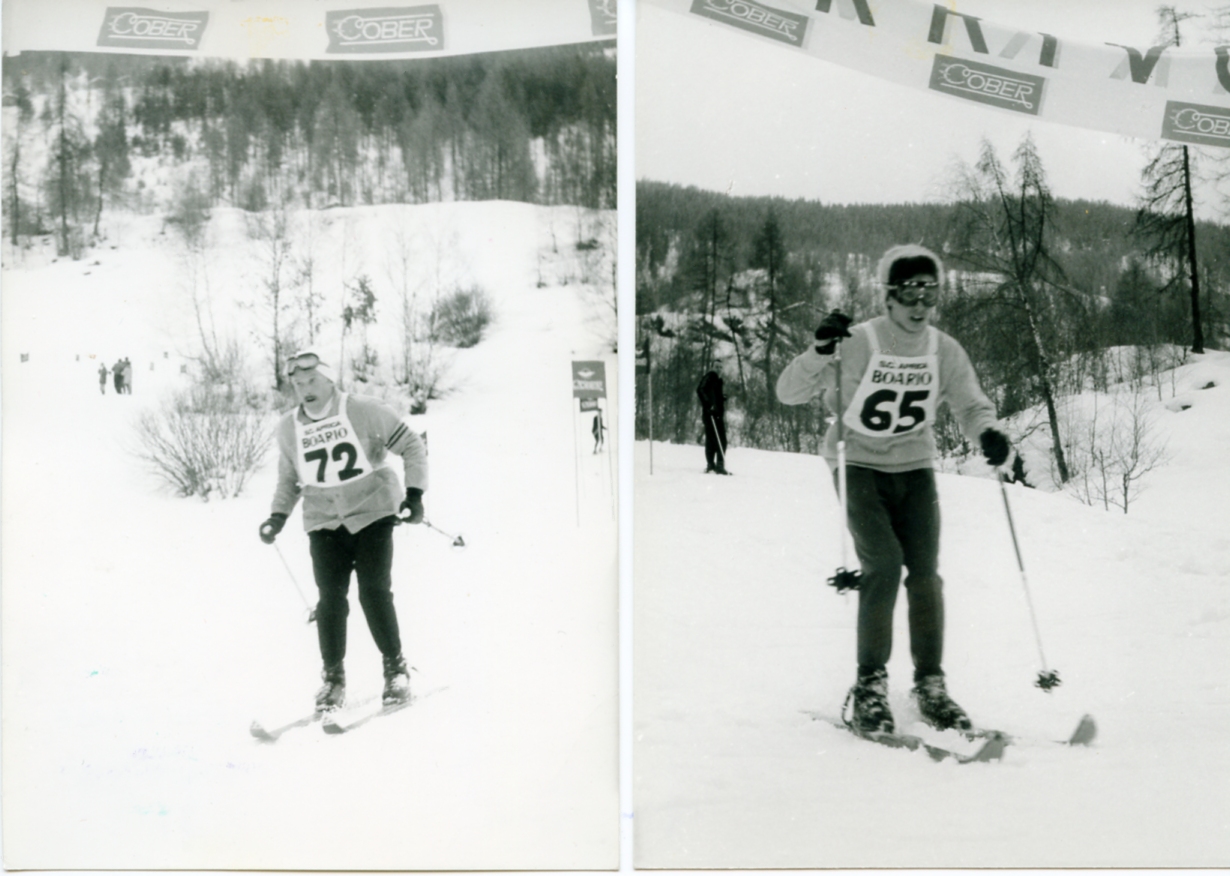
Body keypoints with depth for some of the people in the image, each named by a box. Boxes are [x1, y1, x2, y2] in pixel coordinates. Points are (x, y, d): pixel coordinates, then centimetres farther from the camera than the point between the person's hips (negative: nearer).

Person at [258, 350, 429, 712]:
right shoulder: (288, 428, 2)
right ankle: (333, 677, 9)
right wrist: (278, 516, 5)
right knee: (331, 598, -4)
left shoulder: (364, 411, -10)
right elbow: (289, 479, 18)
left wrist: (414, 493, -12)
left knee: (374, 593, -9)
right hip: (324, 523, 3)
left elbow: (412, 445, -4)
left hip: (372, 514, -3)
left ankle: (395, 667, 8)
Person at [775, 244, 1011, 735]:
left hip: (915, 471, 4)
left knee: (925, 572, -6)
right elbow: (789, 392, -15)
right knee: (884, 565, -18)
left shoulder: (945, 351, 0)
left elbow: (971, 405, 1)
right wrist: (821, 352, -33)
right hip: (858, 467, -4)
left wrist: (988, 434, -22)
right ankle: (869, 685, -6)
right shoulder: (858, 343, -13)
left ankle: (930, 684, 8)